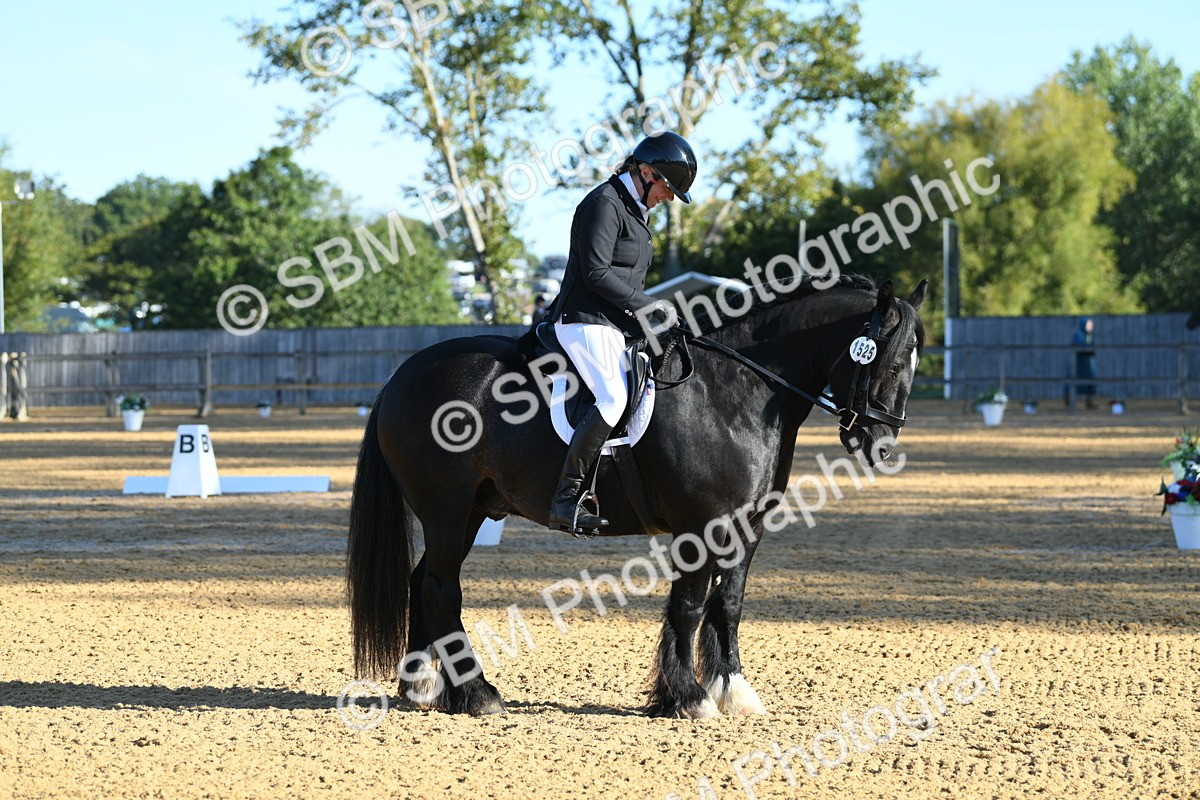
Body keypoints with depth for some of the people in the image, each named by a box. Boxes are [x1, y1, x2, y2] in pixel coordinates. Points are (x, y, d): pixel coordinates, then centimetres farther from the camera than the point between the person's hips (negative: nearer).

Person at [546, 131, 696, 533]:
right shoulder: (604, 203, -11)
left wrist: (655, 310, 11)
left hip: (620, 324, 11)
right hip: (586, 321, -11)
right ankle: (565, 498, -30)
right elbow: (597, 273, -18)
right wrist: (649, 304, -14)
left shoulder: (637, 210, 21)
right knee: (613, 398, -28)